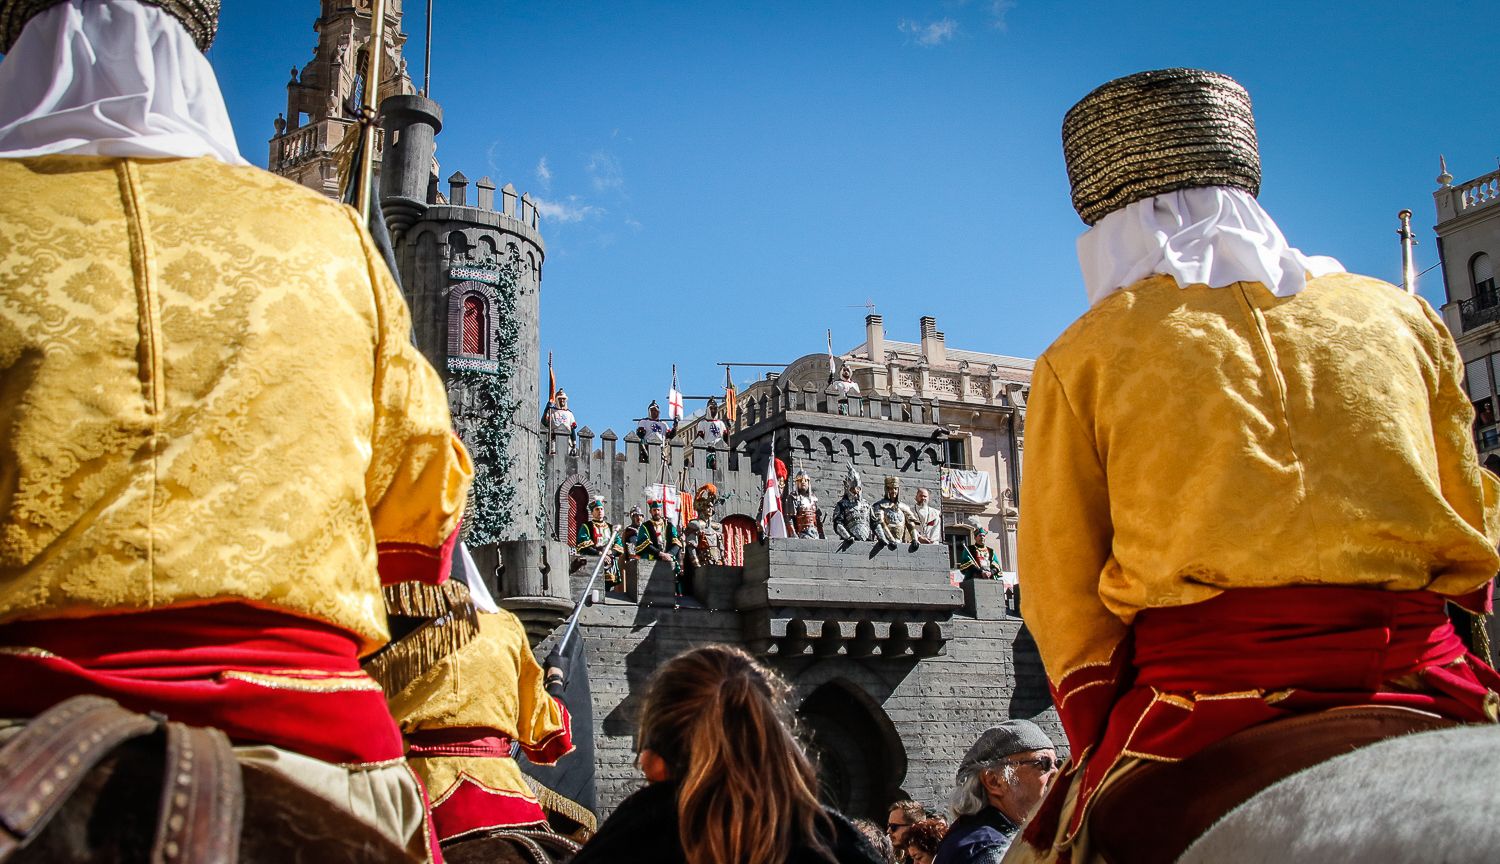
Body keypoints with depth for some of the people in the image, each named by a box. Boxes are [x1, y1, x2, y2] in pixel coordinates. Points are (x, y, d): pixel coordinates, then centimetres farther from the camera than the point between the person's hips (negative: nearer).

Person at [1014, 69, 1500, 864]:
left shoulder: (1081, 356, 3)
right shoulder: (1403, 317, 12)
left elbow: (1062, 591, 1)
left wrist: (1106, 754, 10)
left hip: (1209, 713, -2)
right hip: (1426, 692, 3)